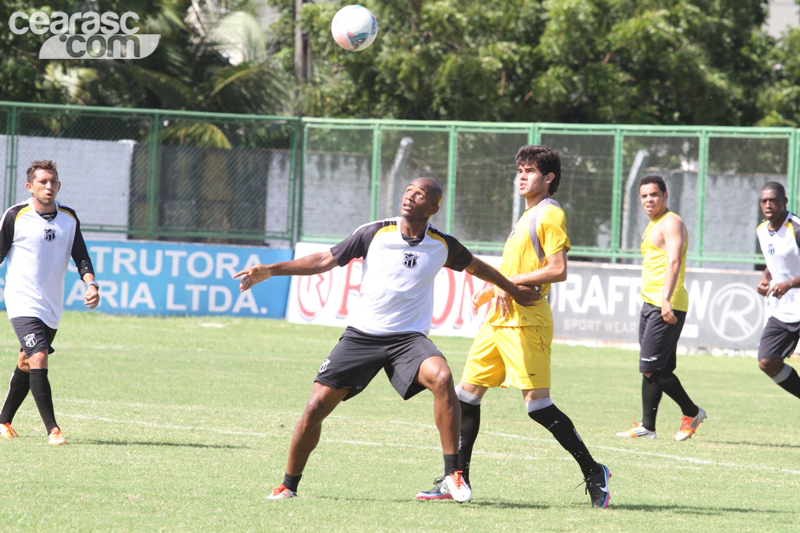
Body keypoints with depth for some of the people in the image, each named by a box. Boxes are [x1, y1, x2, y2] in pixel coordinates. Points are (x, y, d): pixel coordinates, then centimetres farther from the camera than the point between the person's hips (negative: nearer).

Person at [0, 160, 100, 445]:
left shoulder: (69, 218, 5)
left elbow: (81, 257, 9)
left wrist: (91, 284, -8)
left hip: (52, 308, 5)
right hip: (23, 303, -5)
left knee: (26, 365, 15)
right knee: (39, 358, -20)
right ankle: (52, 429, -20)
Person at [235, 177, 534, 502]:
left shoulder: (443, 245, 1)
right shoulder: (375, 234, -3)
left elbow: (475, 267, 22)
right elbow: (326, 261, 3)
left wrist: (513, 289, 31)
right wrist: (270, 271, -2)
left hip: (408, 338, 0)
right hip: (361, 336, 0)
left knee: (441, 378, -31)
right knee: (317, 406, -7)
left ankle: (453, 474, -23)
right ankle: (289, 485, 13)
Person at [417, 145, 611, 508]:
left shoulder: (550, 214, -8)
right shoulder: (528, 216, 21)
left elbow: (558, 270, -18)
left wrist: (512, 282, -19)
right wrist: (492, 289, 22)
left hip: (526, 322, -10)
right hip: (500, 319, 10)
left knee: (537, 403, -13)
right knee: (467, 392, 7)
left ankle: (594, 474, -5)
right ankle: (457, 479, 13)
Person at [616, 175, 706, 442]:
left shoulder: (671, 223, -9)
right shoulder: (653, 225, 21)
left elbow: (674, 262, -22)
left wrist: (666, 300, -33)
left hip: (667, 307, -10)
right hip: (650, 304, 10)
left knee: (652, 367, -12)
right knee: (651, 369, 7)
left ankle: (692, 413, -1)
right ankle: (647, 427, 8)